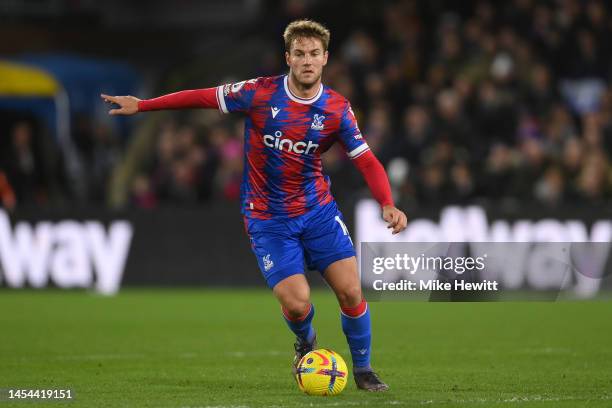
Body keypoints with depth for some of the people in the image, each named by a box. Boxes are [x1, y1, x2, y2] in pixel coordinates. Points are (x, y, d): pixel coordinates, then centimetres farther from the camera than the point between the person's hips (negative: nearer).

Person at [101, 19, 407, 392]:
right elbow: (204, 97, -2)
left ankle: (363, 369, 13)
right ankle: (306, 343, 23)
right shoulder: (259, 94, -12)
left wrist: (388, 205, -23)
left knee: (351, 290, -10)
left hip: (318, 210, 2)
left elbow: (367, 162, -6)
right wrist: (142, 105, 2)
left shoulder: (337, 109, -7)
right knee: (297, 302, -14)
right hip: (268, 218, -2)